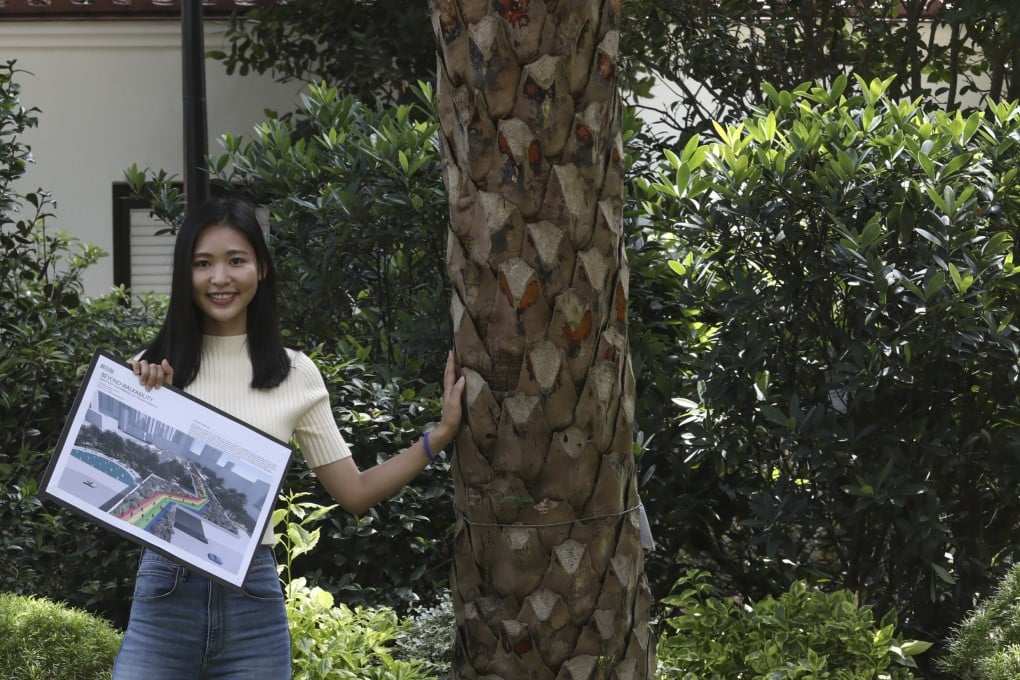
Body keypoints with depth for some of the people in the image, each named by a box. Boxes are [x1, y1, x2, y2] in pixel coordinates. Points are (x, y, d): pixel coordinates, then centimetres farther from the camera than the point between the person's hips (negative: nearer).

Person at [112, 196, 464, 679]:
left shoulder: (295, 375, 4)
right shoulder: (150, 373, 1)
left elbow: (354, 492, 9)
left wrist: (442, 433, 3)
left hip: (253, 600, 1)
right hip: (165, 592, -1)